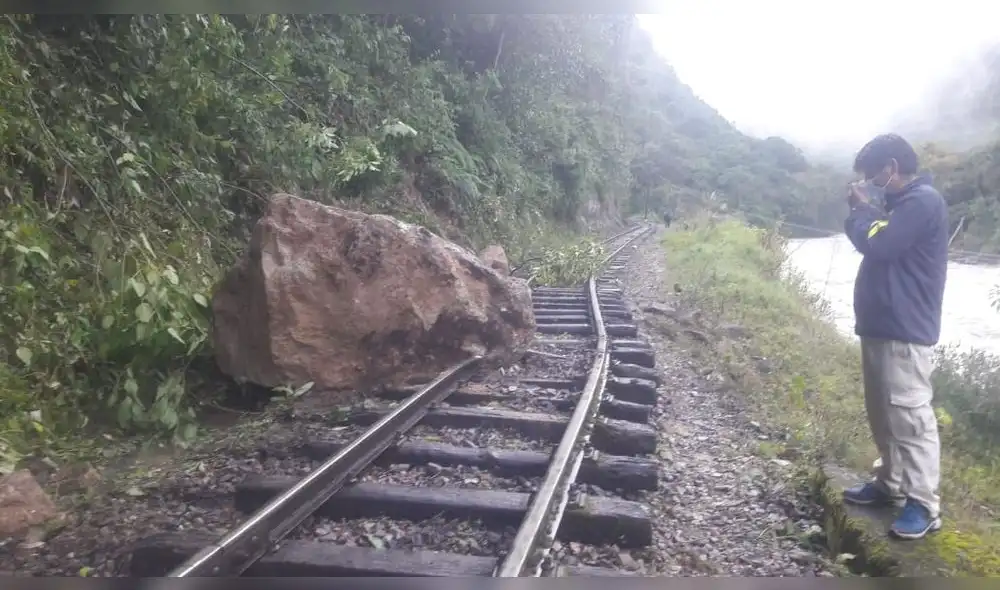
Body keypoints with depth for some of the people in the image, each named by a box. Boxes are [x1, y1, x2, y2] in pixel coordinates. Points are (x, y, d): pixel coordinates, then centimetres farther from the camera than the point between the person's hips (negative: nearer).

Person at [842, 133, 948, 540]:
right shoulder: (904, 202, 18)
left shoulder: (923, 201, -14)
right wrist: (864, 209, 7)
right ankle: (891, 484, 28)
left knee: (910, 415, -7)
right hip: (881, 325, 10)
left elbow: (878, 245, -21)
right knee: (883, 412, 16)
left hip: (905, 330, -10)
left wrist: (857, 215, -5)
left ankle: (925, 506, 0)